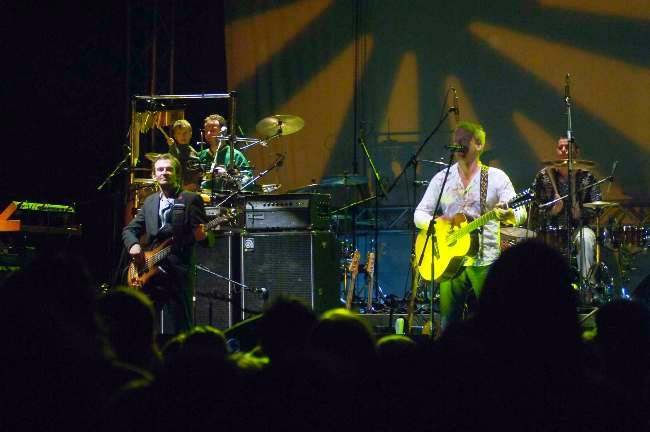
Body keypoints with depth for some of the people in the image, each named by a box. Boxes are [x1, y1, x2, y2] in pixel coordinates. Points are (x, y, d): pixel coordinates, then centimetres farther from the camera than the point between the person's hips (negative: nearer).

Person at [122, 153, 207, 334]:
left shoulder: (191, 200, 3)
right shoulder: (150, 202, 19)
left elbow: (200, 233, -2)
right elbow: (129, 230, 20)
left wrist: (199, 236, -25)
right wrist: (133, 245, -1)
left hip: (176, 276, -6)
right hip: (148, 274, 6)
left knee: (176, 329, -10)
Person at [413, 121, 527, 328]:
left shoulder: (496, 177, 2)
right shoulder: (441, 178, 11)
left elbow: (520, 213, -8)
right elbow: (419, 214, 10)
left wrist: (508, 215, -31)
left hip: (485, 262, -3)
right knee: (448, 324, -1)